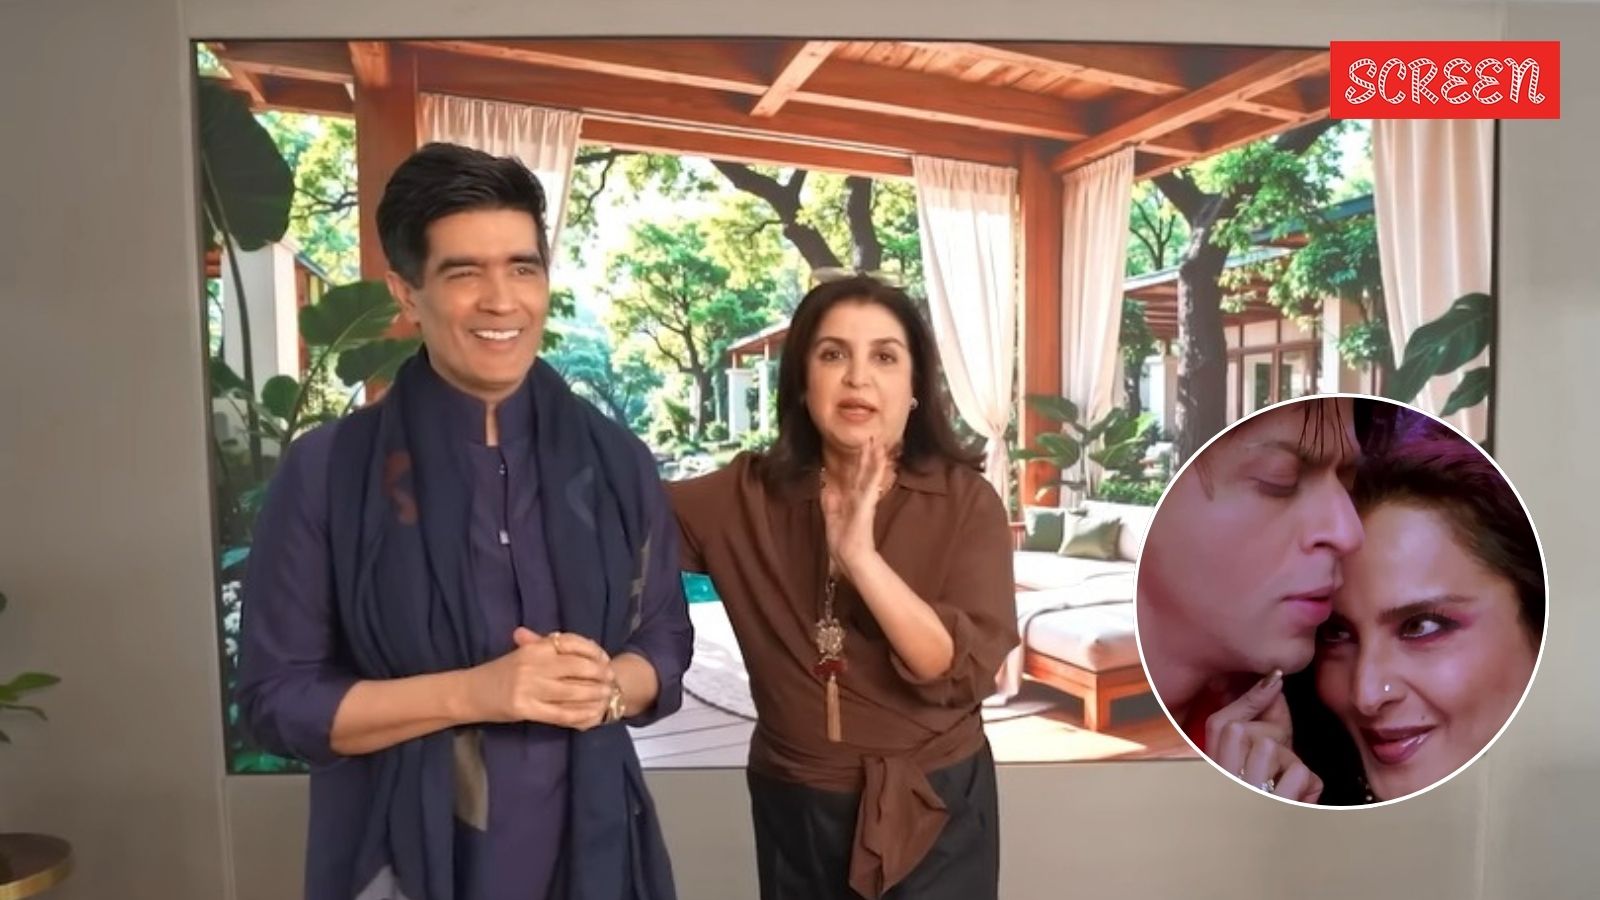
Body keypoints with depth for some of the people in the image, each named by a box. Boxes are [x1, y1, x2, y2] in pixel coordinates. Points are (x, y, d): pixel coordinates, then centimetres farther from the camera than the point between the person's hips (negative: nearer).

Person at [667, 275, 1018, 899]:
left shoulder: (967, 503, -10)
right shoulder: (747, 496, -6)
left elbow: (965, 669, -19)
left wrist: (861, 557, -28)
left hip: (934, 809, -1)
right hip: (794, 810, 2)